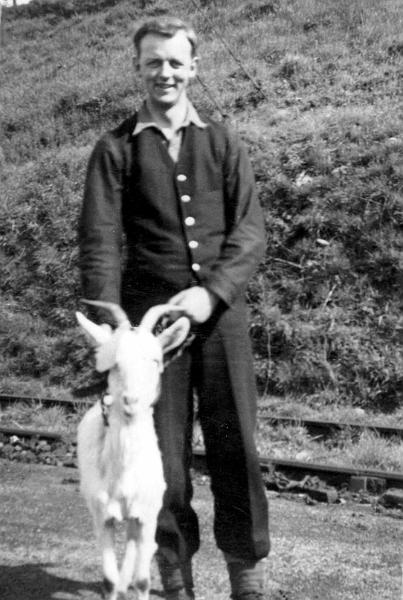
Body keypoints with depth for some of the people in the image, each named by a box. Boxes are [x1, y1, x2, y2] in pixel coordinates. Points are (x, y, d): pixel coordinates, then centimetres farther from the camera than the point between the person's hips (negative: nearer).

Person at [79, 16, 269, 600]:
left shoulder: (222, 142, 10)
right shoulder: (116, 149, 6)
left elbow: (250, 230, 2)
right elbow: (99, 241, -3)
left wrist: (213, 291, -13)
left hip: (220, 310, 1)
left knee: (235, 443, 3)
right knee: (162, 449, 4)